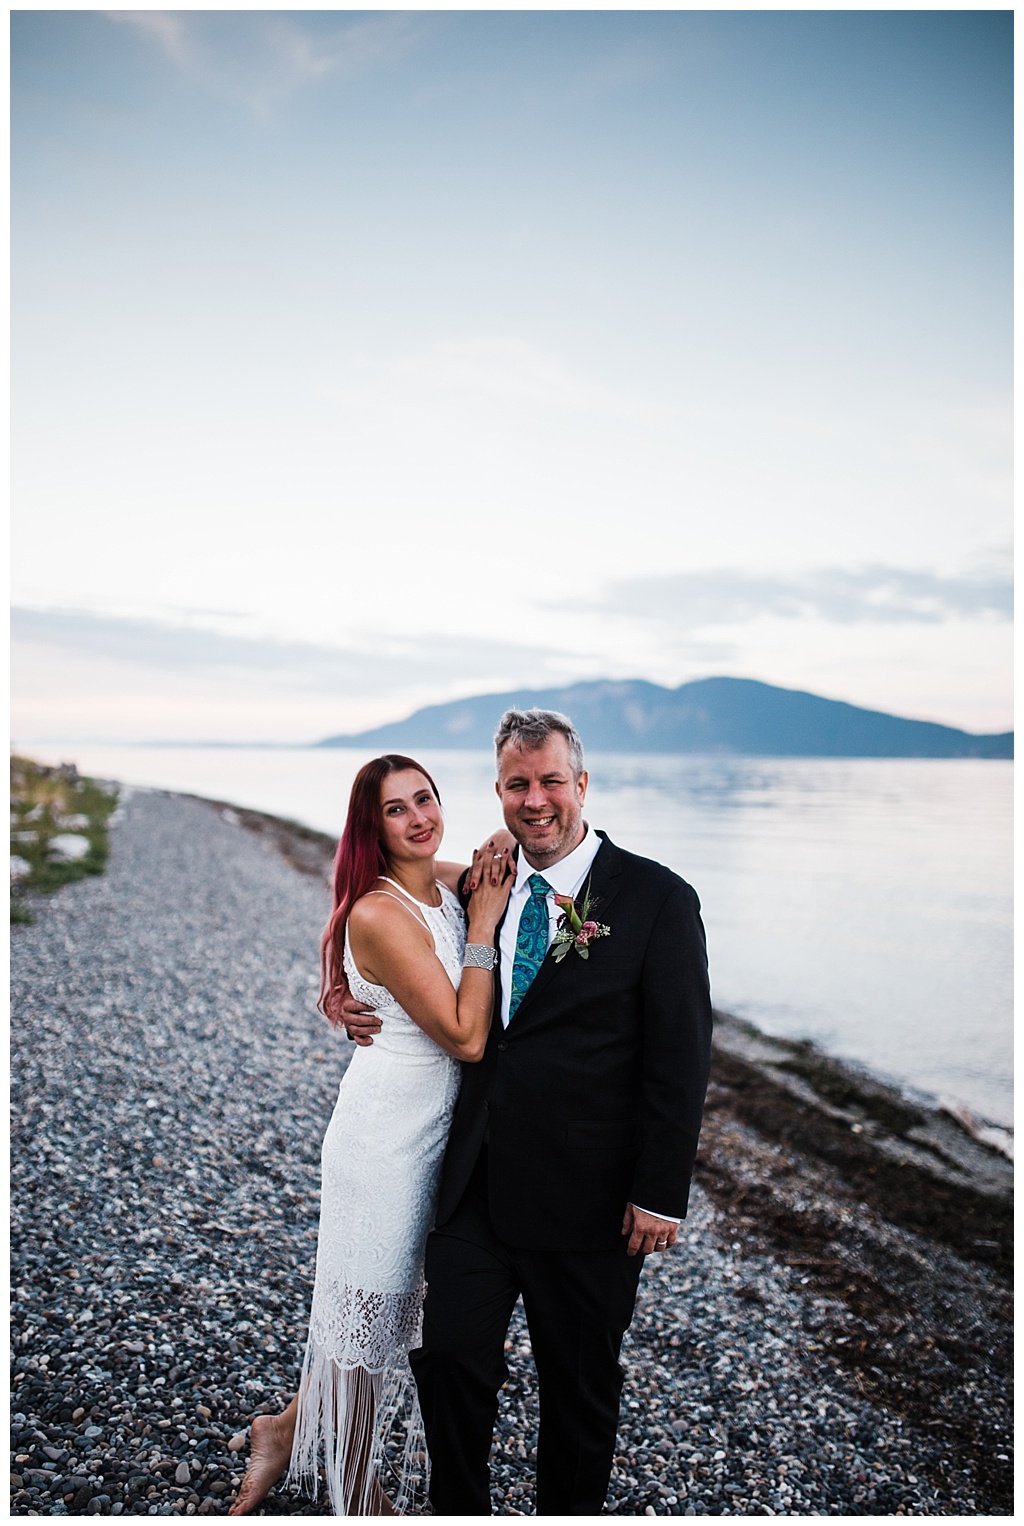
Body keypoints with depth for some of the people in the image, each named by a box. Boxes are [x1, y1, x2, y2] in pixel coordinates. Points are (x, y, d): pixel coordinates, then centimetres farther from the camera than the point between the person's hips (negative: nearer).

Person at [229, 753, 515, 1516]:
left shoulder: (451, 882, -1)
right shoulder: (378, 913, -24)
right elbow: (466, 1036, -24)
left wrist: (501, 863, -5)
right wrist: (483, 924, -20)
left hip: (435, 1130, 8)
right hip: (387, 1134, -8)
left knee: (396, 1296, 22)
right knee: (368, 1302, 13)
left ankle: (292, 1428, 46)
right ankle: (362, 1496, 37)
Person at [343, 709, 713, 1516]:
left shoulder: (658, 899, -10)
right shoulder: (481, 889, 5)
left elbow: (680, 1061, -11)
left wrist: (660, 1195, -13)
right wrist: (369, 1011, 1)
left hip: (586, 1195, -3)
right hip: (477, 1179, 4)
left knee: (580, 1385, 15)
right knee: (449, 1357, 7)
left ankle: (569, 1514, 40)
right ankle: (459, 1511, 33)